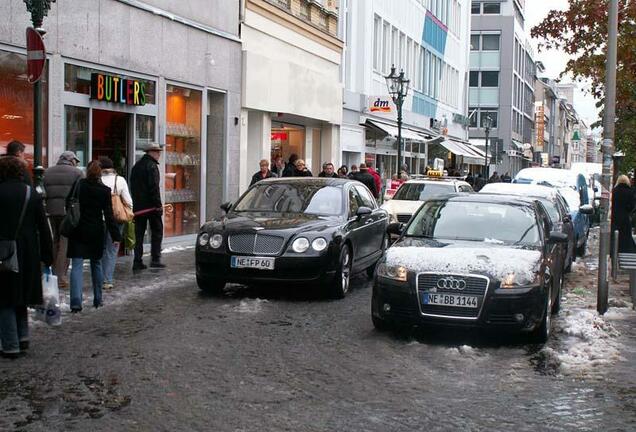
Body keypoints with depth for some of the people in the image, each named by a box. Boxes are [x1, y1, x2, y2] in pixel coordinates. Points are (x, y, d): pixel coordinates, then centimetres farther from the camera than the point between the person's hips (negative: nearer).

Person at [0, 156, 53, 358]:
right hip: (28, 255, 4)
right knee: (21, 295, 22)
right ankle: (23, 337, 20)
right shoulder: (32, 194, 3)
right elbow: (44, 227, 3)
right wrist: (47, 256, 8)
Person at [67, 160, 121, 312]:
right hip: (96, 232, 1)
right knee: (96, 264, 17)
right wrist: (116, 236, -3)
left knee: (77, 265, -3)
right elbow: (108, 215, -6)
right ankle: (97, 299, 22)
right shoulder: (105, 190, -5)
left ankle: (76, 301, -17)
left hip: (77, 231, -1)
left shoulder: (77, 186, -6)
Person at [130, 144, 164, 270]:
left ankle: (137, 261, 6)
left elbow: (132, 186, 17)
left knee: (139, 234, 8)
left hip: (138, 206, 7)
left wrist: (135, 203, 17)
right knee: (156, 231, 3)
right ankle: (155, 259, -1)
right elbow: (154, 187, -17)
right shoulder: (151, 166, -10)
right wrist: (158, 204, -16)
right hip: (150, 205, -7)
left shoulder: (136, 166, 15)